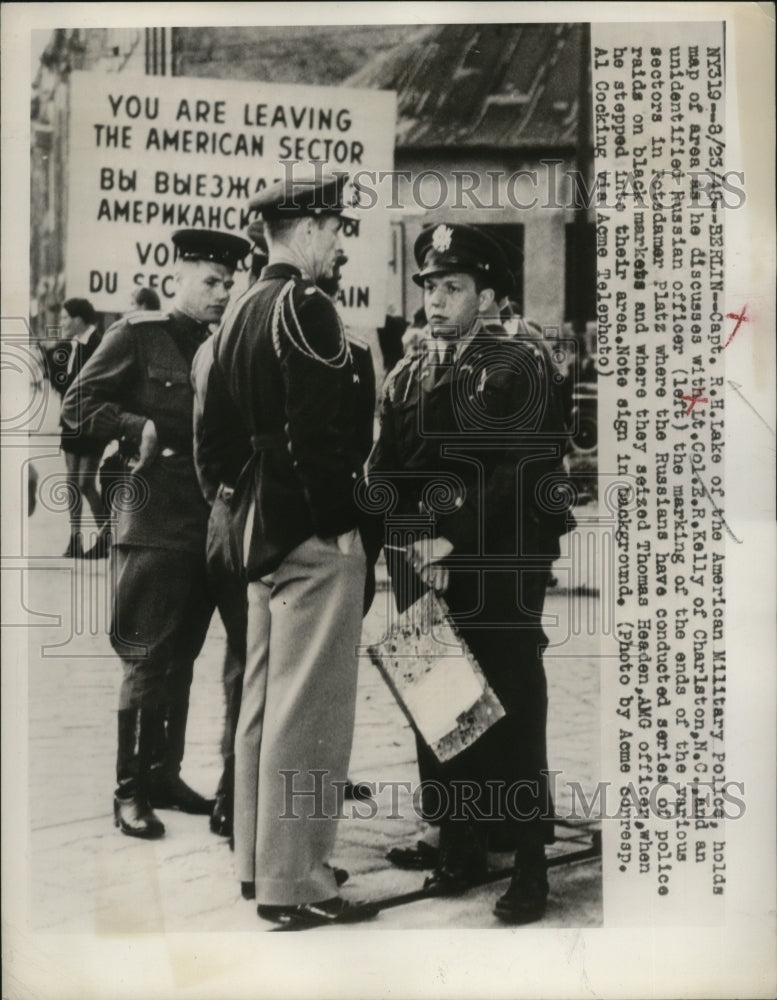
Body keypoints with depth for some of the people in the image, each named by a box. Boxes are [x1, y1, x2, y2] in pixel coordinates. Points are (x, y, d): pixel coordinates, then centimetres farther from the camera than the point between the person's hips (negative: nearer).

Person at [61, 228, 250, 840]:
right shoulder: (138, 336, -2)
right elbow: (78, 405, -6)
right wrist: (140, 428, -18)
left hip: (210, 525, 6)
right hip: (157, 523, -6)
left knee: (182, 658, 12)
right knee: (148, 660, -3)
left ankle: (165, 776, 22)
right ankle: (131, 791, 6)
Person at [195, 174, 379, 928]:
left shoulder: (239, 312, 14)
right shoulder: (306, 308, -14)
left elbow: (214, 436, 16)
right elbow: (316, 433, -22)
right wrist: (341, 522, -14)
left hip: (259, 527, 10)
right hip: (314, 533, -10)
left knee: (264, 697, 16)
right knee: (307, 706, -4)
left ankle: (259, 857, 27)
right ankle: (293, 882, 2)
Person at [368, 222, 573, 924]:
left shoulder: (522, 368, -2)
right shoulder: (407, 377, 13)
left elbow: (532, 471, -11)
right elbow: (384, 476, 9)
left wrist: (455, 538, -15)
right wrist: (415, 547, -8)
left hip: (500, 577, -5)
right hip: (424, 576, 5)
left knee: (513, 715, -1)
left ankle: (530, 866, 9)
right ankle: (460, 848, 22)